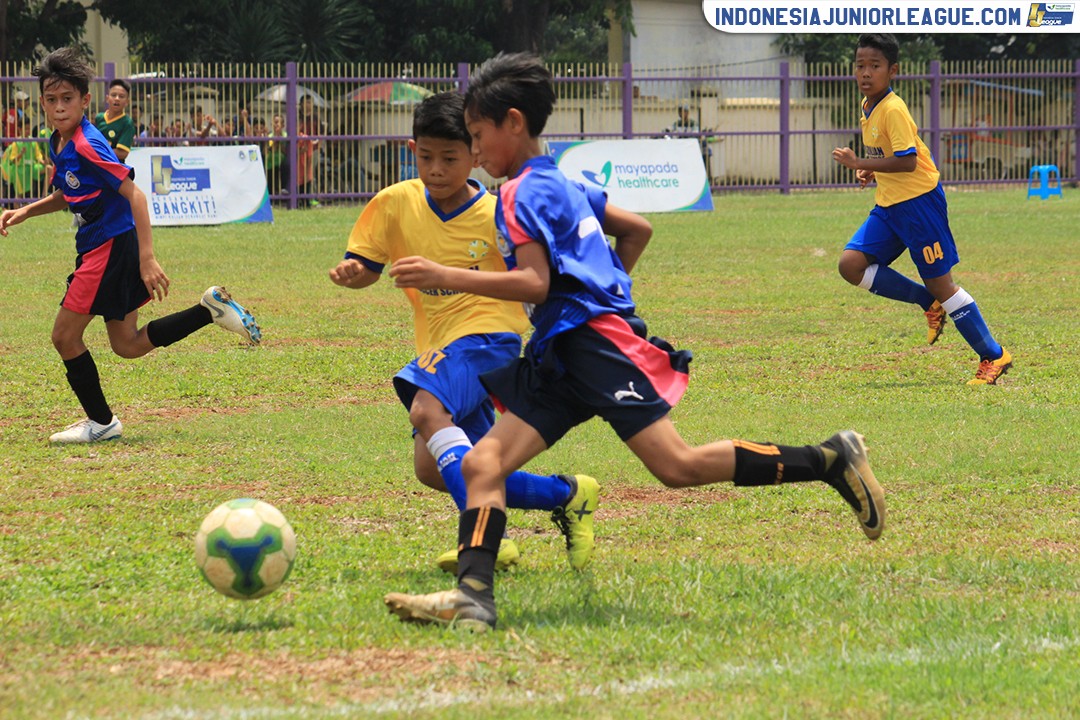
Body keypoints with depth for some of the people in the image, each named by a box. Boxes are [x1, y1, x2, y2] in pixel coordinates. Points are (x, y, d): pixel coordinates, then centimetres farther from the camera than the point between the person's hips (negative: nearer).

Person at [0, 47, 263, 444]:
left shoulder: (87, 146, -20)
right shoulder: (58, 144, 8)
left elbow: (134, 195, -23)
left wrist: (147, 258, -27)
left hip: (112, 248, -10)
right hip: (96, 249, 10)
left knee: (65, 335, -3)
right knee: (127, 345, 14)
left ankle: (100, 422, 9)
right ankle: (210, 310, 16)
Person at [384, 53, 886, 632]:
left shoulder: (523, 192, -8)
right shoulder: (561, 183, 21)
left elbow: (534, 282, -19)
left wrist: (444, 276, -19)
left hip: (595, 341, -10)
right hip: (562, 356, 10)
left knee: (677, 465, -16)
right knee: (482, 463, -3)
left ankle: (831, 461, -10)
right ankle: (472, 595, -17)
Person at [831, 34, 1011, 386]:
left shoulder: (893, 110, -18)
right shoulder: (867, 108, 10)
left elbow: (907, 161, -25)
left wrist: (860, 164, -23)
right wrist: (871, 172, 6)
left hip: (919, 200, -9)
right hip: (888, 205, 9)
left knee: (939, 282, -5)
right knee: (851, 264, -5)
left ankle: (993, 356, 6)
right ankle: (930, 304, 9)